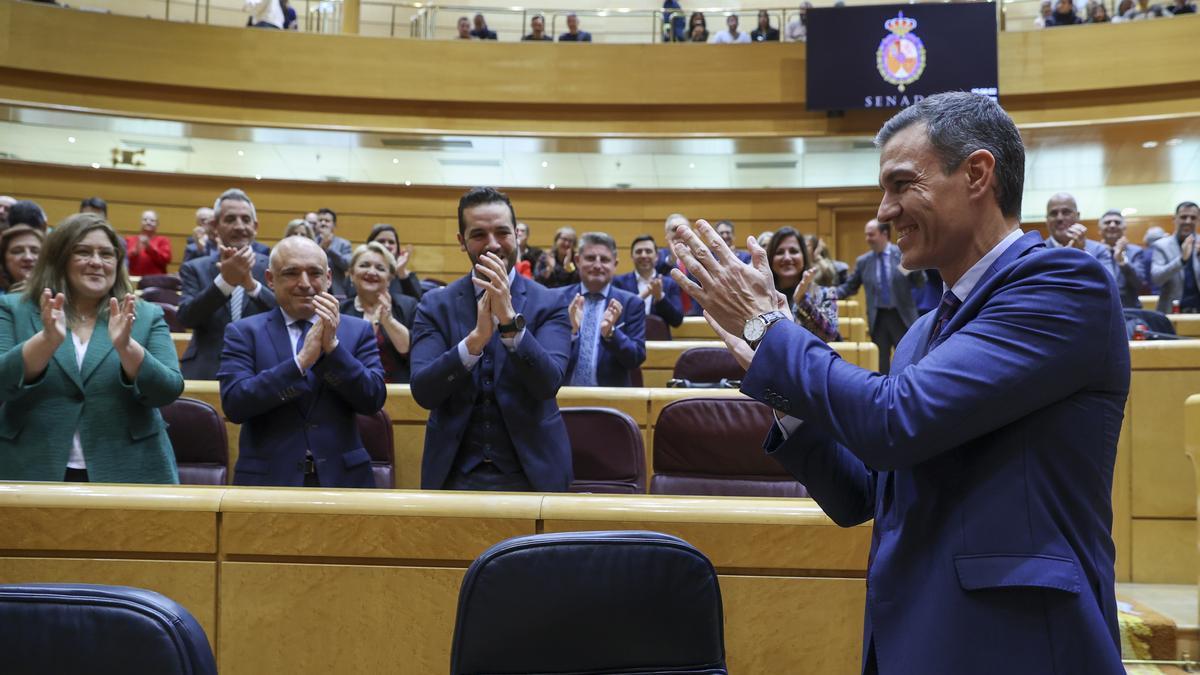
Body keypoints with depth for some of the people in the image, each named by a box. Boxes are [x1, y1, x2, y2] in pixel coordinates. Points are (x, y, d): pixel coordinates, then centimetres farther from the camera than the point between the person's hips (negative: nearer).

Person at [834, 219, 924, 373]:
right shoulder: (863, 261, 5)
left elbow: (920, 283, -1)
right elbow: (850, 287, 10)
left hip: (901, 316, -2)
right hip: (878, 318, 3)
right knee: (881, 363, 8)